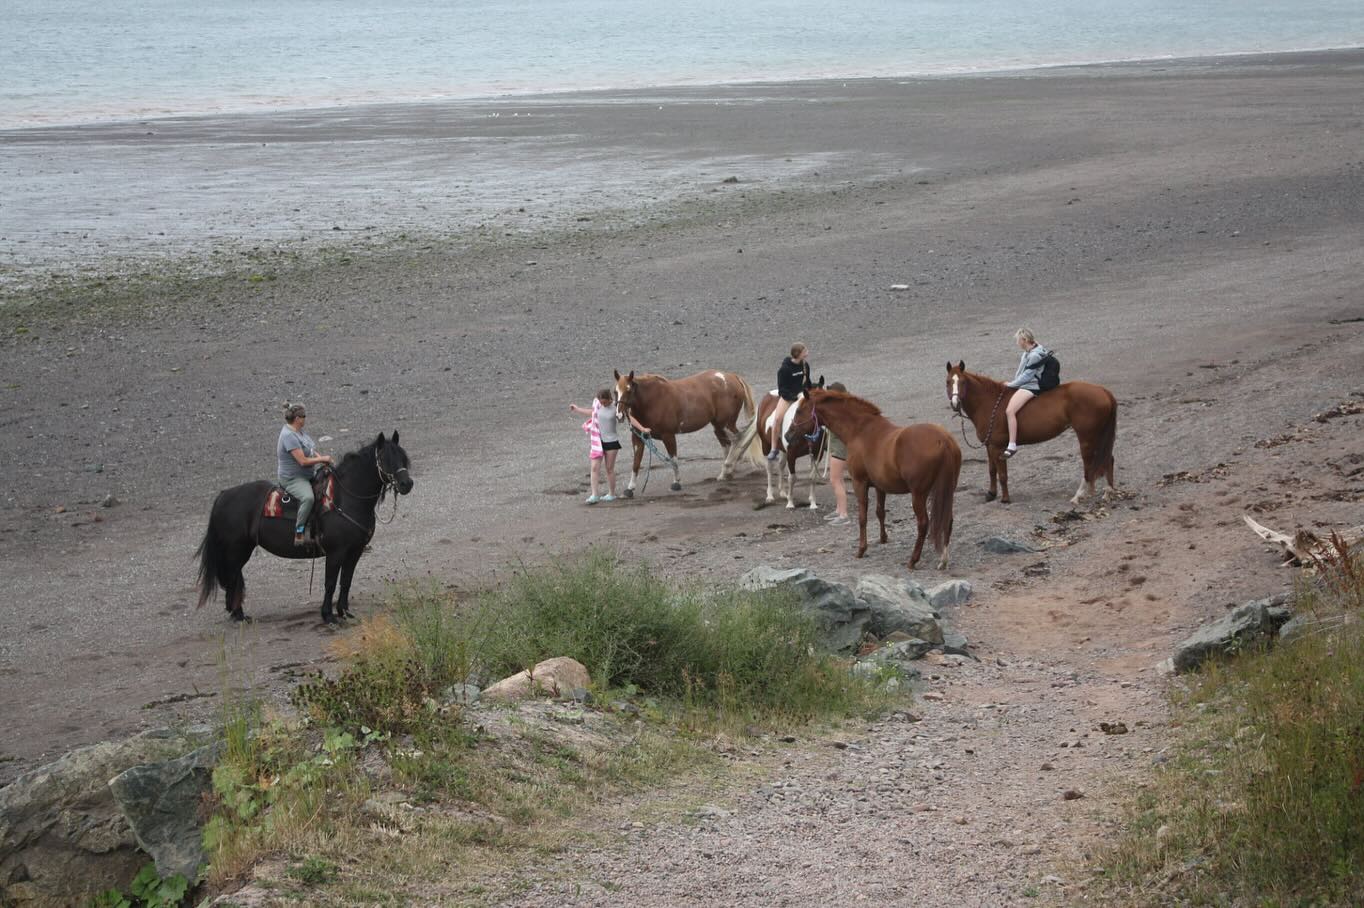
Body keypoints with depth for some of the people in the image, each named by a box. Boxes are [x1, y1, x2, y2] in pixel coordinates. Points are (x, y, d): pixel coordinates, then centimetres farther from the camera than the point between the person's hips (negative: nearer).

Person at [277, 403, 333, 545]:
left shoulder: (299, 431, 8)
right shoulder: (289, 436, -22)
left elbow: (311, 449, 21)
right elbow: (303, 461, -25)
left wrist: (319, 456, 1)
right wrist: (322, 459, -14)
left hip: (308, 475, 11)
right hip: (292, 479, -11)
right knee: (308, 497, -38)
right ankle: (299, 532, -31)